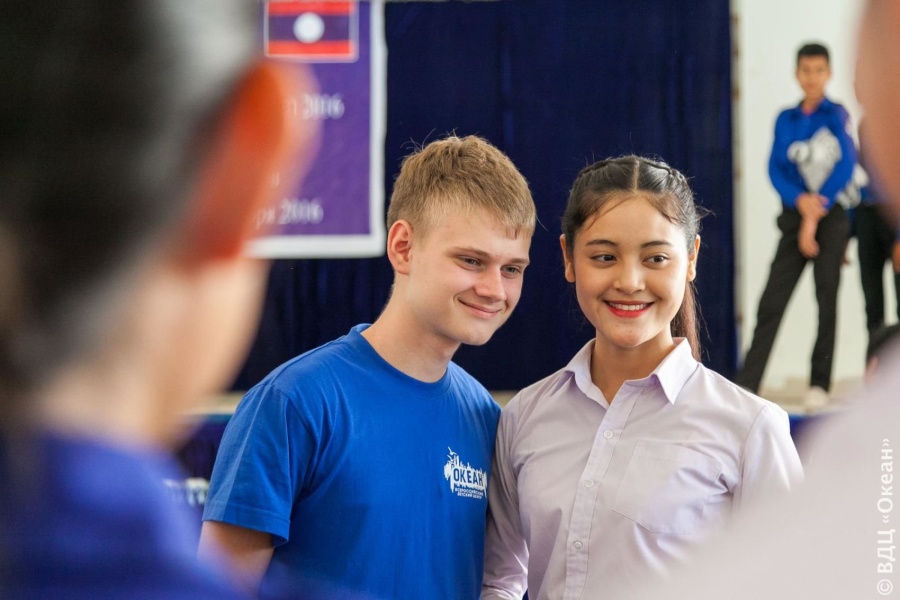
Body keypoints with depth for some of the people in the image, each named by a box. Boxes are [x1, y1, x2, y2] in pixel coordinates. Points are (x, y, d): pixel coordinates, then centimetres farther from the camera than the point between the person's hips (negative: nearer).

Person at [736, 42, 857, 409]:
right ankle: (747, 385, -8)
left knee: (827, 300, -2)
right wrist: (800, 200, -18)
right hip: (795, 215, 3)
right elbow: (776, 169, 2)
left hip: (833, 217, -2)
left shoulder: (837, 115, 1)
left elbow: (846, 165, -7)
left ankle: (819, 384, 6)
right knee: (771, 301, -5)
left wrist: (816, 216, -12)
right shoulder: (785, 120, 10)